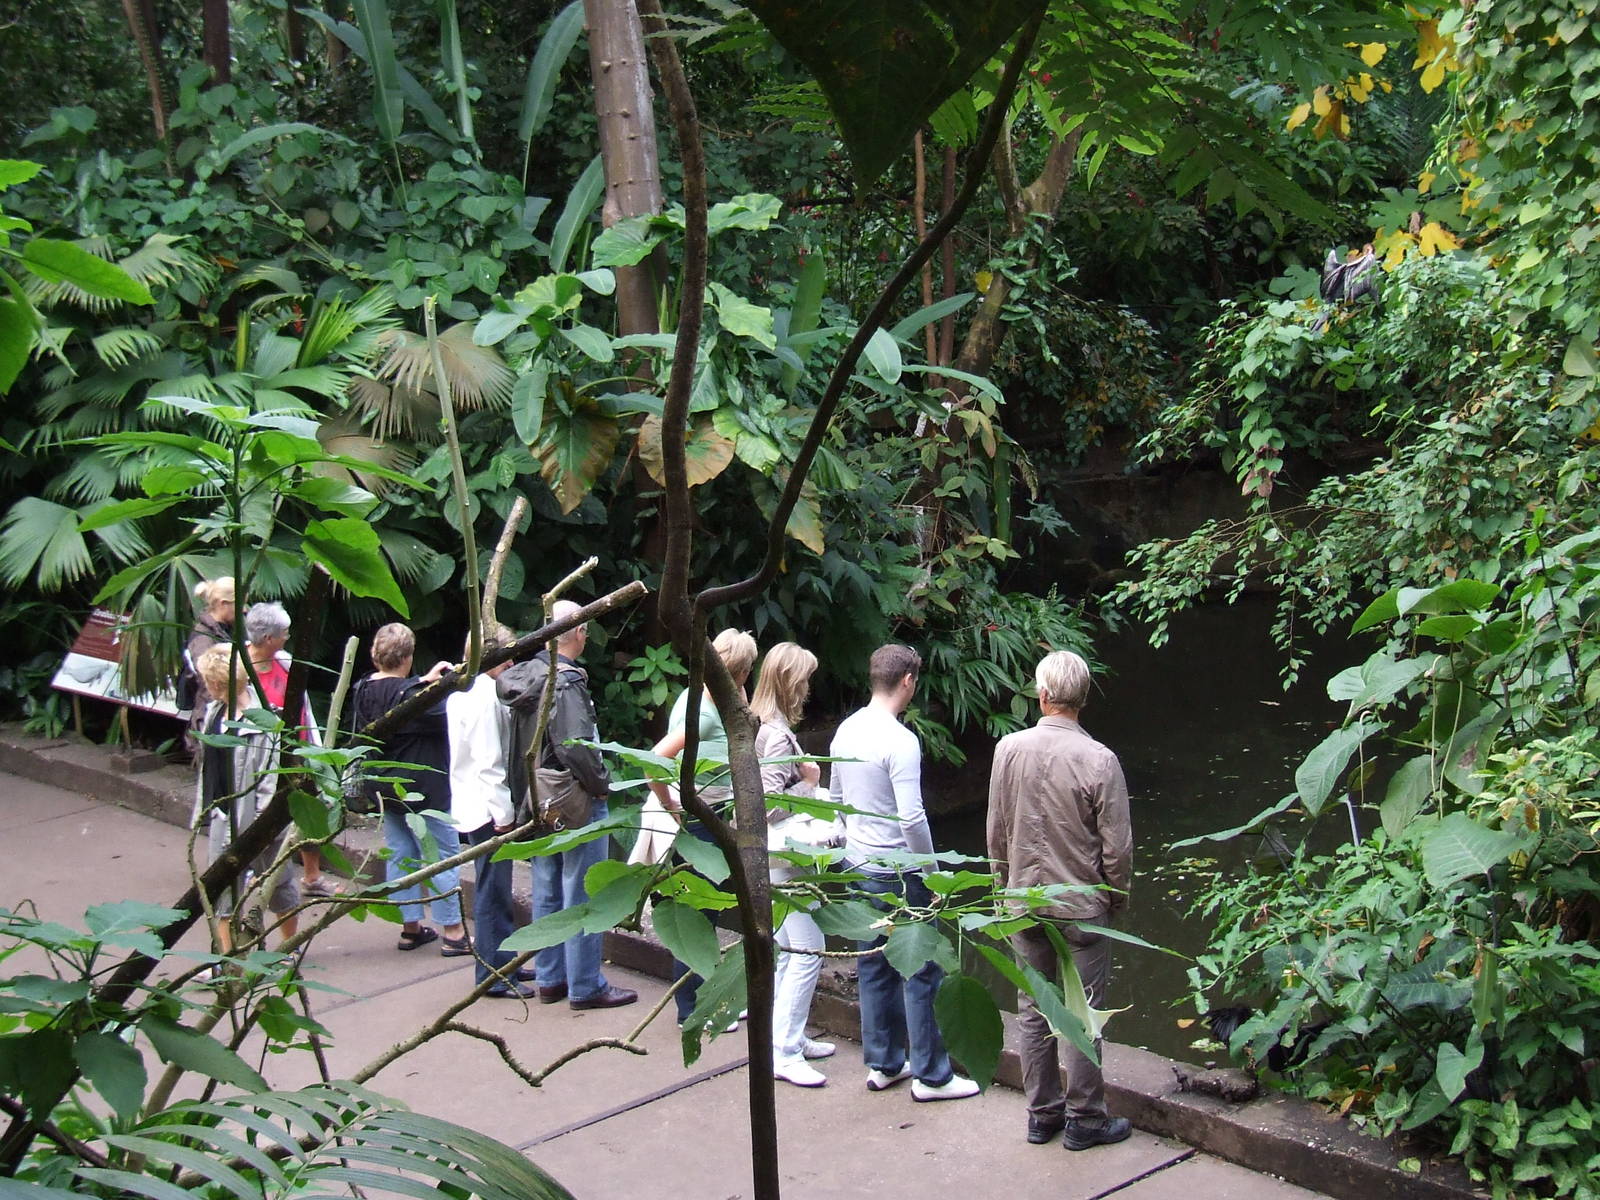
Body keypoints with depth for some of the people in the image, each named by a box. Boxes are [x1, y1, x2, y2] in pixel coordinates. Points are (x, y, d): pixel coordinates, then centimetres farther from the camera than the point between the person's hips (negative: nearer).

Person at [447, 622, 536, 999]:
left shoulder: (461, 692, 14)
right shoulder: (486, 697, -18)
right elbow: (489, 761, -22)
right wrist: (503, 813, -19)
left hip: (472, 805, 10)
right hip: (488, 808, -10)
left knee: (496, 890, 17)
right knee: (493, 892, -3)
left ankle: (503, 963, 27)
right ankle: (494, 975, 2)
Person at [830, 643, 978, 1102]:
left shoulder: (846, 730, 5)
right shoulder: (900, 741, -21)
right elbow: (911, 818, -23)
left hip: (857, 867, 8)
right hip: (897, 874, -8)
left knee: (875, 966, 16)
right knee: (921, 973, 1)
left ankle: (883, 1064, 25)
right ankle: (930, 1076, 8)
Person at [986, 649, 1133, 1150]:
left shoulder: (1009, 750, -6)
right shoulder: (1099, 760, -17)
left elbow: (996, 832, 3)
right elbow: (1117, 847, -12)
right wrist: (1116, 899, 5)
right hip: (1082, 907, -3)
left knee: (1034, 1011, 13)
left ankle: (1041, 1114, 23)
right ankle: (1084, 1119, 15)